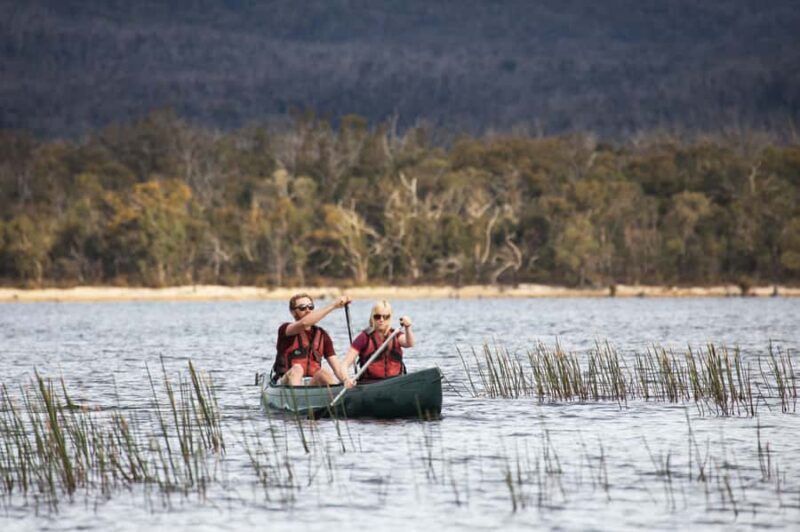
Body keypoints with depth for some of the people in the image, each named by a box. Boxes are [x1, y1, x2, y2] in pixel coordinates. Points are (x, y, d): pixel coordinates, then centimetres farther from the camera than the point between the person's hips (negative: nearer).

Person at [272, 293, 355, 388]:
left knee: (323, 373, -27)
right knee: (297, 369, -33)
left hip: (313, 384, 3)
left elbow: (336, 366, 4)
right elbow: (303, 323, -22)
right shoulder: (285, 329, 2)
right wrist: (333, 305, -24)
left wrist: (346, 380, -20)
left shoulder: (322, 335, 14)